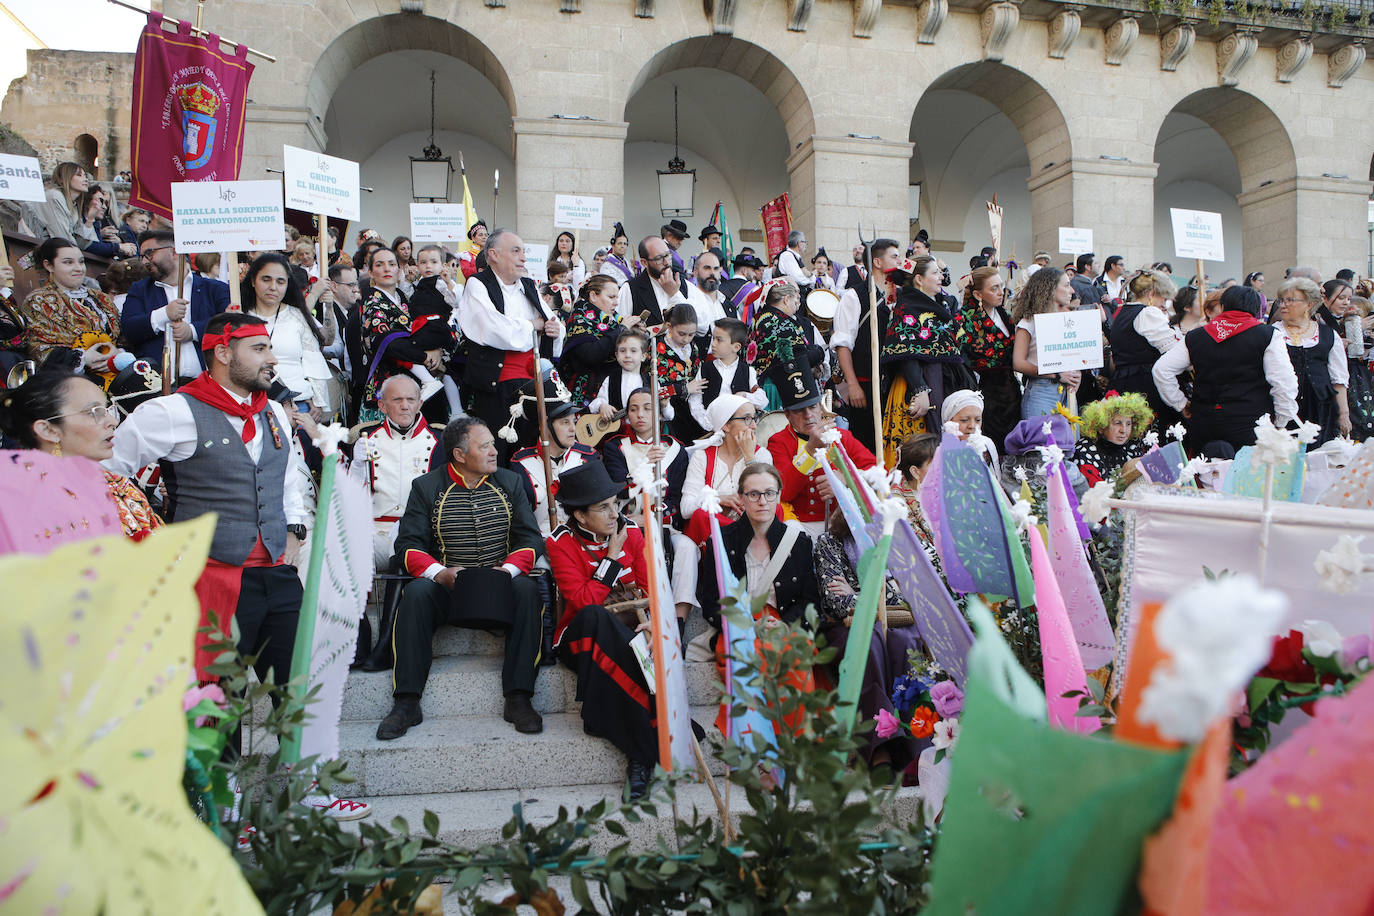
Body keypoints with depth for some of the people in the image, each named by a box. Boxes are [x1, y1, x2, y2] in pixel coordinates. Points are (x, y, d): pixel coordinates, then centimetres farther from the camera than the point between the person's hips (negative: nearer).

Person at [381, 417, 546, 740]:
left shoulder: (509, 482, 11)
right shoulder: (426, 486, 6)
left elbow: (531, 537, 5)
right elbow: (408, 543, -1)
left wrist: (508, 569, -15)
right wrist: (439, 573, -20)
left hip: (500, 585, 1)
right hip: (447, 585, 0)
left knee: (527, 590, -31)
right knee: (416, 593, -31)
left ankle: (518, 699, -30)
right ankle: (407, 703, -26)